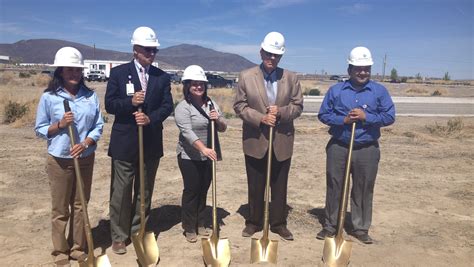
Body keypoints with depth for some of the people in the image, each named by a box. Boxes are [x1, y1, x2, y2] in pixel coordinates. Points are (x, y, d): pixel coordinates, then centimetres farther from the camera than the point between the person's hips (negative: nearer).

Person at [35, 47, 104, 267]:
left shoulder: (90, 96, -1)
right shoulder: (48, 97, -6)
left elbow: (98, 126, 0)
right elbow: (39, 130, -1)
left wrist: (85, 143, -16)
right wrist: (60, 124, -18)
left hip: (85, 158, 2)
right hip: (59, 160, -2)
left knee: (80, 205, 14)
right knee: (60, 209, 9)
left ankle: (78, 248, 29)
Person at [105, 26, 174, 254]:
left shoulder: (162, 77, 7)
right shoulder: (118, 73, 1)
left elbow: (167, 106, -2)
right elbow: (109, 104, -4)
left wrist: (150, 118, -20)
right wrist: (130, 102, -23)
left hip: (151, 143, 3)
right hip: (125, 142, -2)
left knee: (145, 191, 13)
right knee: (121, 192, 4)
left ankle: (138, 232, 28)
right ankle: (119, 237, 19)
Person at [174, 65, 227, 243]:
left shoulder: (211, 104, 6)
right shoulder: (183, 108, -12)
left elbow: (223, 129, 8)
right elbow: (187, 132, -25)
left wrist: (218, 119, -14)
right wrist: (203, 149, -38)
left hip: (208, 156, 5)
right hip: (189, 157, -5)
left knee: (203, 190, 13)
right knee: (191, 190, 2)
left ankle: (200, 225, 29)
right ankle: (189, 228, 18)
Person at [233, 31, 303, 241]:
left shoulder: (291, 78, 2)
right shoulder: (246, 76, -3)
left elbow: (298, 106, 2)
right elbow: (239, 106, -4)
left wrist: (281, 112, -18)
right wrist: (260, 118, -19)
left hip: (282, 142, 1)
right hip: (255, 141, -1)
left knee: (280, 186, 11)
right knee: (255, 186, 11)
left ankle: (278, 223, 27)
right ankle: (254, 222, 28)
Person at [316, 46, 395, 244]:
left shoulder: (379, 91, 2)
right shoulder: (336, 90, 3)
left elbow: (389, 116, -2)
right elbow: (323, 115, 2)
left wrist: (366, 117, -16)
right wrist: (343, 120, -13)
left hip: (367, 149, 0)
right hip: (338, 147, 0)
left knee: (363, 190, 8)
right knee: (334, 188, 8)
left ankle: (360, 228, 23)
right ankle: (330, 226, 22)